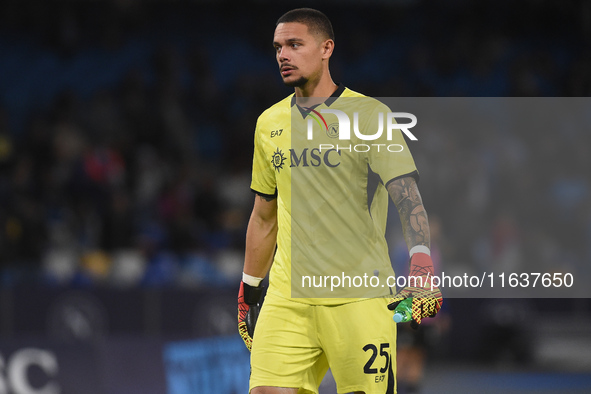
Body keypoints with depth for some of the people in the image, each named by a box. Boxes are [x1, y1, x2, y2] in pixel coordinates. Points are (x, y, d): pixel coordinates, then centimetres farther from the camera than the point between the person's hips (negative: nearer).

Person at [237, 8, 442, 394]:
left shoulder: (369, 114, -3)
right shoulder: (269, 123, 13)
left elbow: (406, 193, -13)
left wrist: (421, 262, -28)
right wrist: (250, 289, 21)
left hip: (360, 297, -4)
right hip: (287, 297, 4)